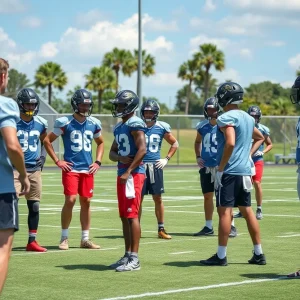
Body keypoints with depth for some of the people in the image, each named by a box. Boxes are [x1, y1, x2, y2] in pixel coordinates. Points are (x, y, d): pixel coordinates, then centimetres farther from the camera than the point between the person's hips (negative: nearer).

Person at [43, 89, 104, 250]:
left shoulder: (94, 123, 8)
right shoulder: (65, 122, -6)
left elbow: (100, 143, 24)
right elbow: (47, 141, 0)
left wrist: (97, 162, 11)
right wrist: (57, 161, -4)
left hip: (87, 169, 4)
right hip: (71, 168, -4)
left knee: (86, 202, 6)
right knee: (70, 200, -11)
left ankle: (85, 239, 14)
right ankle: (64, 238, 1)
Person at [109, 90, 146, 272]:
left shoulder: (135, 124, -11)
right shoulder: (119, 127, 19)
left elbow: (142, 150, -20)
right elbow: (112, 152, 22)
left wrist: (128, 172, -20)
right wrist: (120, 158, -2)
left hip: (134, 174, -10)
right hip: (122, 173, 10)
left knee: (132, 215, -10)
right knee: (124, 216, 12)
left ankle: (134, 259, -9)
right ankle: (128, 255, 18)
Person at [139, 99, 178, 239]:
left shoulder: (161, 127, 3)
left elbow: (174, 144, 15)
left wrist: (167, 159, 7)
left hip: (155, 166, 1)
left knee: (158, 198, 4)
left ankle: (161, 229, 12)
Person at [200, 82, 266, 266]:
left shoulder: (226, 118, -13)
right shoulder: (248, 118, 14)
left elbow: (230, 143, -25)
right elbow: (260, 138, 30)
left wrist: (220, 168, -18)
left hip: (229, 172, -8)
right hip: (245, 171, 8)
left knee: (225, 211, -5)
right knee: (247, 210, 12)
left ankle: (221, 256, -2)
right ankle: (259, 254, 14)